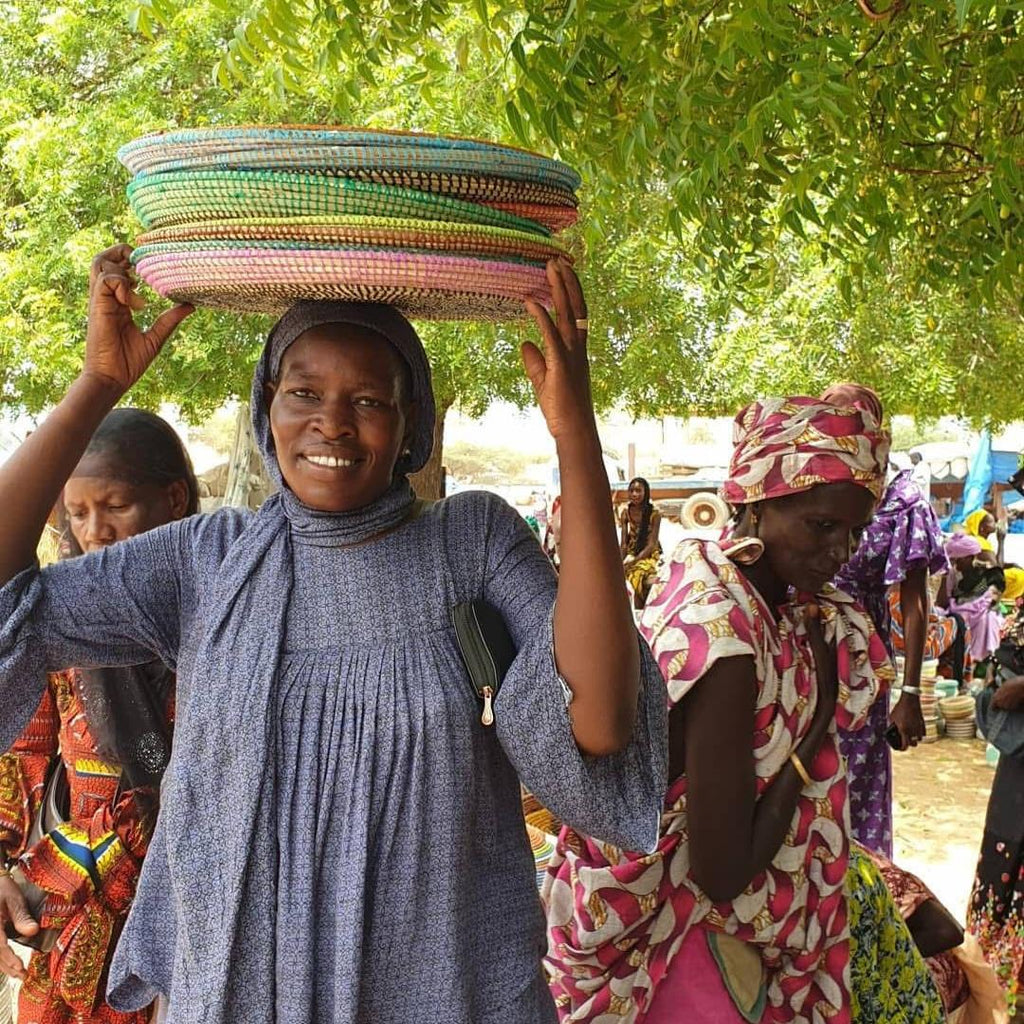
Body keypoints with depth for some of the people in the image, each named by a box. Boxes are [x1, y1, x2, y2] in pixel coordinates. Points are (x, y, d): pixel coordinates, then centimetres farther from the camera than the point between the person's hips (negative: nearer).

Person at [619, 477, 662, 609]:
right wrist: (621, 562, -21)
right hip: (632, 552, 3)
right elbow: (623, 543, -4)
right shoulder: (626, 512, -4)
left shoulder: (654, 514, -15)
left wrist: (633, 561, -27)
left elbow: (651, 544, -16)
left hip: (650, 554, -3)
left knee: (637, 573, -32)